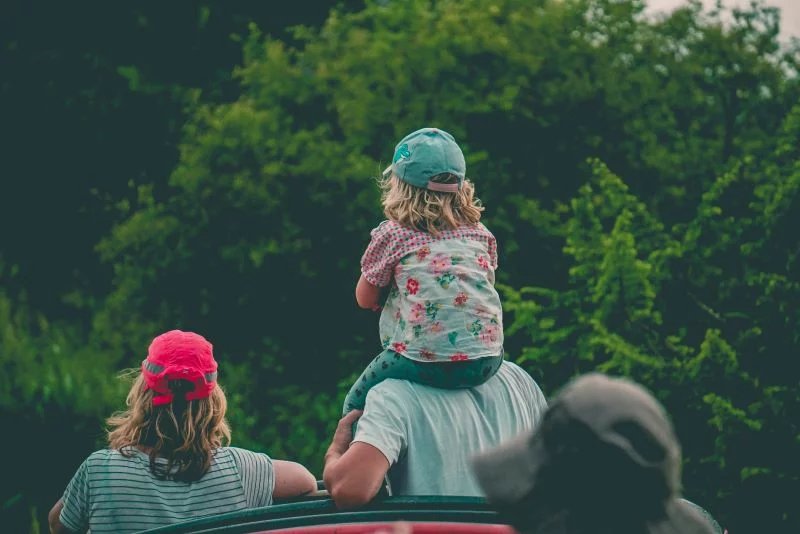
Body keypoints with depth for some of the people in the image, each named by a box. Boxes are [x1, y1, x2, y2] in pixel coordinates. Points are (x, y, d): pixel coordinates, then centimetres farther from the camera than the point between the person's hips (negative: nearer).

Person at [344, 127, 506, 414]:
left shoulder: (391, 234, 1)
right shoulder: (478, 232, 12)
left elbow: (365, 299, 10)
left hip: (425, 361, -4)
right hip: (486, 360, 4)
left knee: (356, 405, 16)